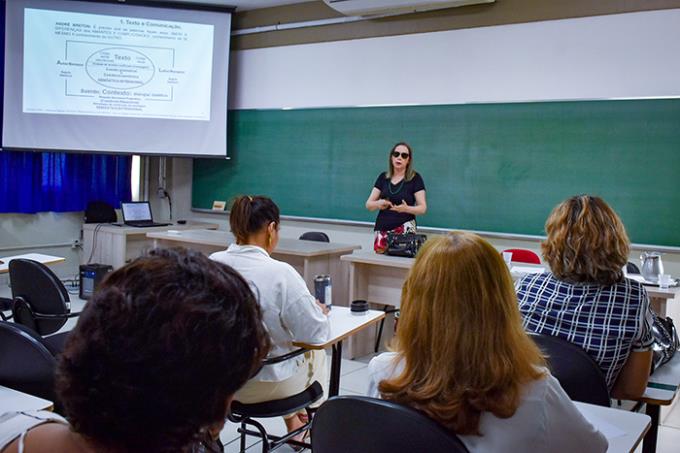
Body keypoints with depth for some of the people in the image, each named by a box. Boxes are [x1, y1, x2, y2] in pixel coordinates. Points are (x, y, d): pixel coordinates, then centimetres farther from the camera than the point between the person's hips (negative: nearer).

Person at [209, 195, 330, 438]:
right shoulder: (280, 273, -26)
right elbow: (317, 335, -20)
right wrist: (320, 312, 2)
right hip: (265, 385, -5)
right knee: (317, 350, 28)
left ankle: (292, 422, 49)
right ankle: (308, 416, 50)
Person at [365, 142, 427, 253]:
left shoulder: (415, 178, 0)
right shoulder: (383, 177, 10)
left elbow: (423, 208, -4)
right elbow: (368, 204, 9)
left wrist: (406, 209, -23)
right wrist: (378, 204, -13)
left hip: (404, 231, -3)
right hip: (382, 230, 3)